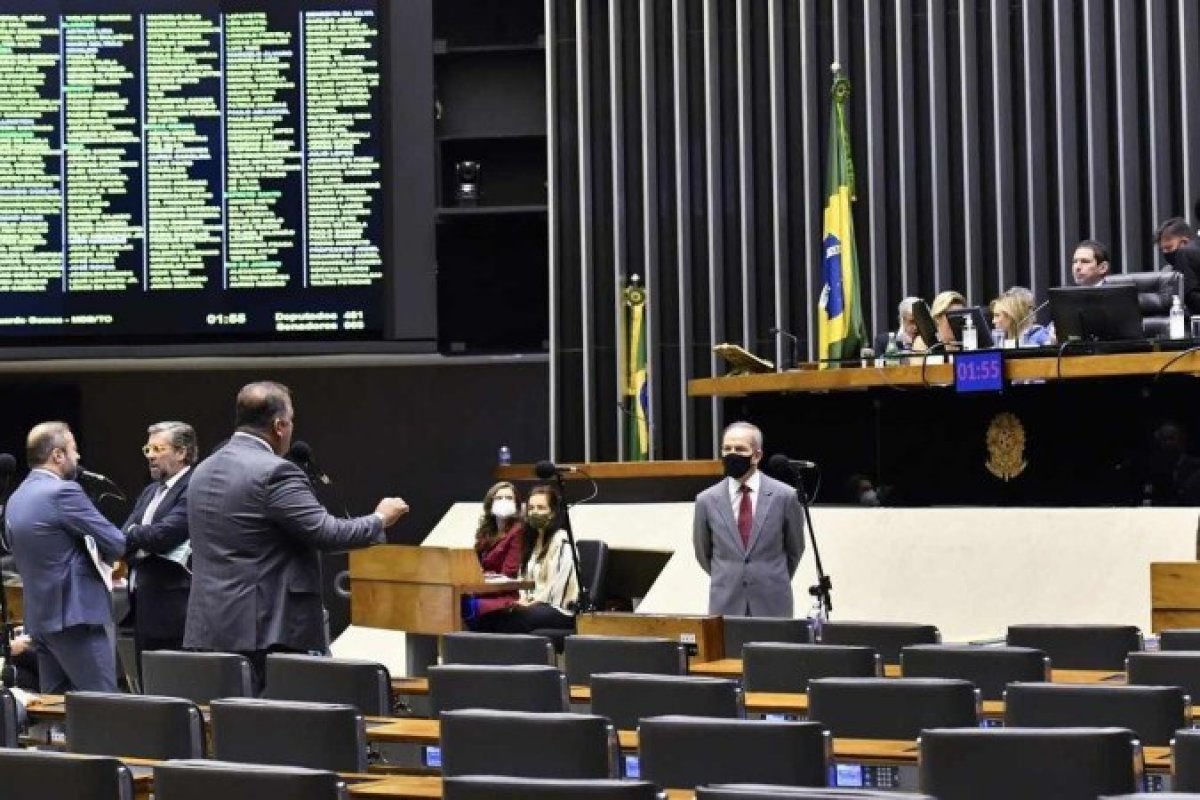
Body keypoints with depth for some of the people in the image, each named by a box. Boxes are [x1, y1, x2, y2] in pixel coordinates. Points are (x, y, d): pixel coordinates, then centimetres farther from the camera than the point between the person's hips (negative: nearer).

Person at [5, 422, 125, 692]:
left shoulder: (15, 499, 13)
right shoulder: (63, 492, -15)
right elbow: (116, 544, -14)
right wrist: (102, 555, 10)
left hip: (39, 617, 9)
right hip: (77, 615, -9)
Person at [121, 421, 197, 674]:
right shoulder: (150, 492, 19)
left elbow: (164, 534, -20)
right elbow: (126, 537, 12)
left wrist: (131, 534, -4)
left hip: (170, 609, -9)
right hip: (143, 606, 9)